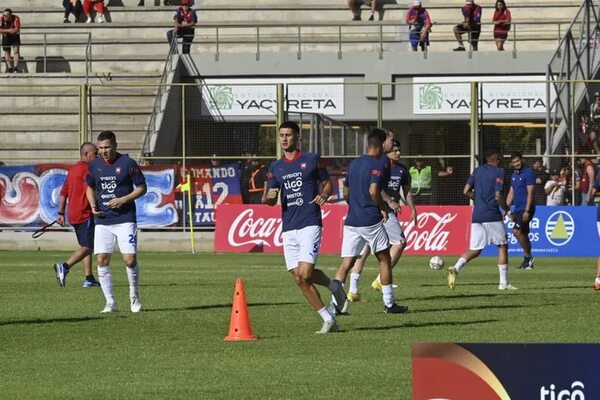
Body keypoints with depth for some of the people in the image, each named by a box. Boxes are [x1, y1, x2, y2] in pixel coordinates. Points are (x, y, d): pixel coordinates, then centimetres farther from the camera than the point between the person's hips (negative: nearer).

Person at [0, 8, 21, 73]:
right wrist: (8, 30, -33)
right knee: (6, 52, 2)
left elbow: (17, 30, -31)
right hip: (6, 37, 2)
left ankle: (15, 67, -17)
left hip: (15, 36, -2)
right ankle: (9, 67, 8)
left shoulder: (16, 18, -28)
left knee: (16, 50, -14)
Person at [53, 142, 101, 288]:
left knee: (86, 246, 15)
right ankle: (64, 267, -28)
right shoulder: (87, 169, -11)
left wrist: (61, 213, 21)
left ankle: (89, 278, 13)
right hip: (86, 214, -10)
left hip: (73, 215, 10)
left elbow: (63, 193, 19)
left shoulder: (72, 169, 17)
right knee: (86, 247, -11)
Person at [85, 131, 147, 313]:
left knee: (130, 259, -9)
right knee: (102, 260, -4)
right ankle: (110, 302, 6)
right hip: (103, 221, 4)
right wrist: (93, 205, 2)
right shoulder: (94, 166, 6)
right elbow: (90, 187, 21)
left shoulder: (128, 164, -6)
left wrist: (124, 200, -14)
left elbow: (142, 188, -1)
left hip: (125, 219, -4)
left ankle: (134, 296, 15)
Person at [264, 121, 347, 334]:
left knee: (305, 274, -18)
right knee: (299, 279, 0)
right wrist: (269, 196, -13)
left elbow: (327, 184, 10)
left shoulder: (312, 160, 3)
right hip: (288, 228, 5)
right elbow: (270, 200, 11)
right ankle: (328, 319, 9)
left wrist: (324, 194, -12)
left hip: (310, 224, -5)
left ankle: (332, 285, 13)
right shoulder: (275, 167, 13)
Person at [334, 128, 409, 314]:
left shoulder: (354, 164, 14)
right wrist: (383, 208, -5)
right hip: (371, 220, -6)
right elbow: (373, 191, -20)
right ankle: (389, 304, 12)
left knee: (346, 263, 3)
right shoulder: (378, 164, -9)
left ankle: (336, 304, -10)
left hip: (351, 221, 6)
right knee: (384, 259, 9)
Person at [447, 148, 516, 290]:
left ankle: (456, 268, -19)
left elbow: (466, 191, 9)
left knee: (475, 250, 7)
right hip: (492, 215, -5)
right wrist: (506, 210, 3)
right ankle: (504, 283, 6)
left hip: (477, 215, 5)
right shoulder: (498, 172, -5)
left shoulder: (477, 171, 12)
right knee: (503, 246, 8)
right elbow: (498, 196, -13)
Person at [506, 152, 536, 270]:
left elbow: (530, 193, -14)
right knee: (523, 234, 9)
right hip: (517, 209, 8)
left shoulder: (528, 173, -9)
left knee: (517, 231, -19)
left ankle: (527, 256, -9)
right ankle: (528, 262, 14)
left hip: (526, 209, -8)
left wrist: (527, 211, -20)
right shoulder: (514, 175, 15)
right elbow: (511, 193, 20)